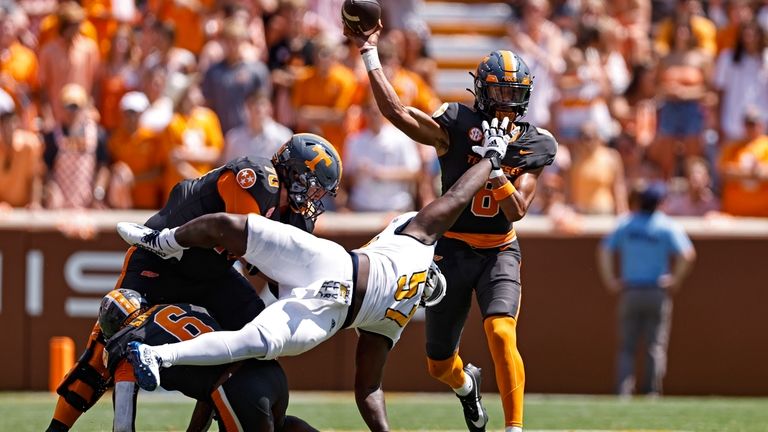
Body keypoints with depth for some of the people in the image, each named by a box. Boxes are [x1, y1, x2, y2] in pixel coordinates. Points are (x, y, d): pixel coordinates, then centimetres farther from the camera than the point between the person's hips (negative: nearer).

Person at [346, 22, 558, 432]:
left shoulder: (534, 145, -4)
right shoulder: (457, 126, -10)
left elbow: (517, 211, -11)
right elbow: (395, 111, -21)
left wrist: (495, 165, -26)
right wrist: (369, 54, -23)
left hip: (499, 252, 0)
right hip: (453, 249, 0)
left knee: (501, 333, -28)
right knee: (439, 364, 11)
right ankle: (466, 384, 49)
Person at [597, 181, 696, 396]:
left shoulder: (625, 224, 6)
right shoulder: (668, 226, -3)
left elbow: (604, 251, 1)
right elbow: (687, 254, -15)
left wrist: (610, 281, 1)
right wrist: (676, 281, -6)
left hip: (630, 292, 2)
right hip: (658, 293, -2)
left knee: (627, 347, 6)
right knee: (656, 345, 3)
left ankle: (623, 390, -6)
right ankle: (652, 390, -3)